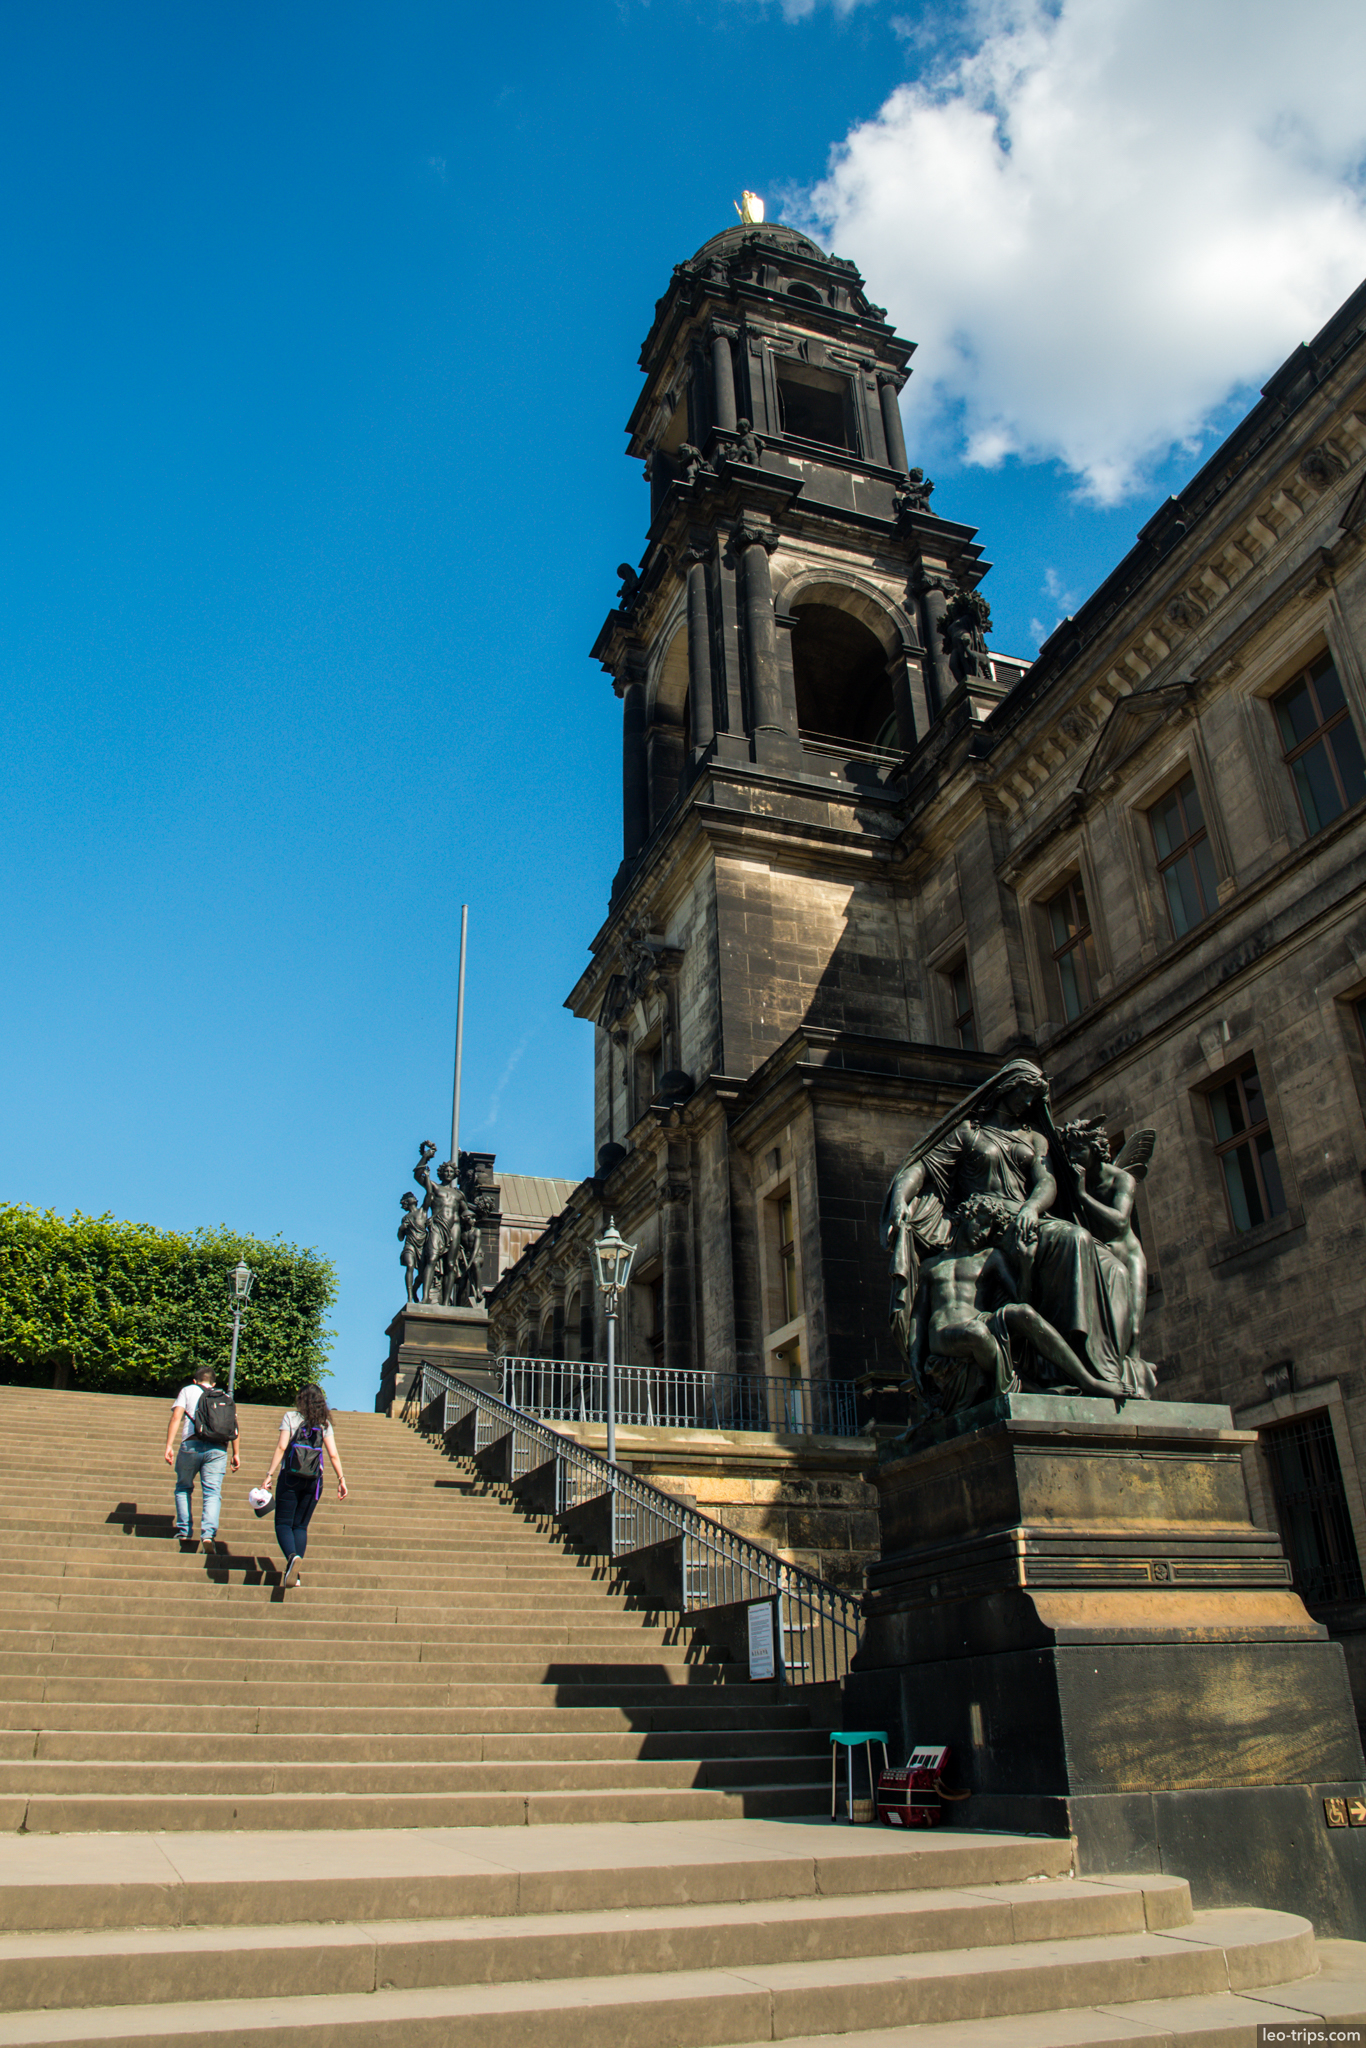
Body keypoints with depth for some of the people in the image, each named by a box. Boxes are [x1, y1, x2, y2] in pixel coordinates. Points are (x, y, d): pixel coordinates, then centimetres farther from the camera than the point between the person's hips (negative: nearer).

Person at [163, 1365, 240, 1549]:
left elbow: (176, 1418, 2)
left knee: (183, 1489, 18)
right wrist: (236, 1453, 17)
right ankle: (209, 1533, -17)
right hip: (218, 1448, 1)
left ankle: (185, 1532, 12)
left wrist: (169, 1446, -3)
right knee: (212, 1493, 0)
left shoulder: (188, 1391, 17)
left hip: (192, 1445, -1)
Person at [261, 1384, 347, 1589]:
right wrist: (341, 1479, 4)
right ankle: (295, 1574, 4)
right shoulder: (324, 1423, 7)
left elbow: (281, 1447, -8)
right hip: (314, 1480, 3)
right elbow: (333, 1454, 0)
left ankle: (292, 1556, -26)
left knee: (283, 1523, 2)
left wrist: (270, 1475, -8)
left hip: (290, 1477, -3)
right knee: (301, 1526, 12)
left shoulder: (290, 1417, 1)